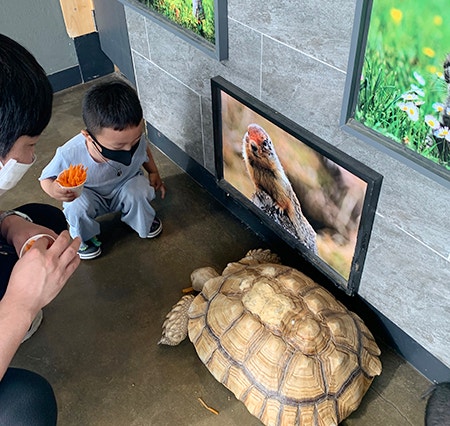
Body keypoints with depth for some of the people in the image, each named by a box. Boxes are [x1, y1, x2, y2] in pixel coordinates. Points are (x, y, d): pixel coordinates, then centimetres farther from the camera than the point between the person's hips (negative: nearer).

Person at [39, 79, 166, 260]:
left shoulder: (136, 138, -27)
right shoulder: (70, 155, -37)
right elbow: (46, 178, -18)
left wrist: (153, 172, -2)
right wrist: (54, 189, -40)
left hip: (126, 186, 2)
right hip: (90, 196, -2)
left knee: (138, 190, -30)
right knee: (77, 207, -33)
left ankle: (143, 223, 5)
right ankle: (85, 238, 2)